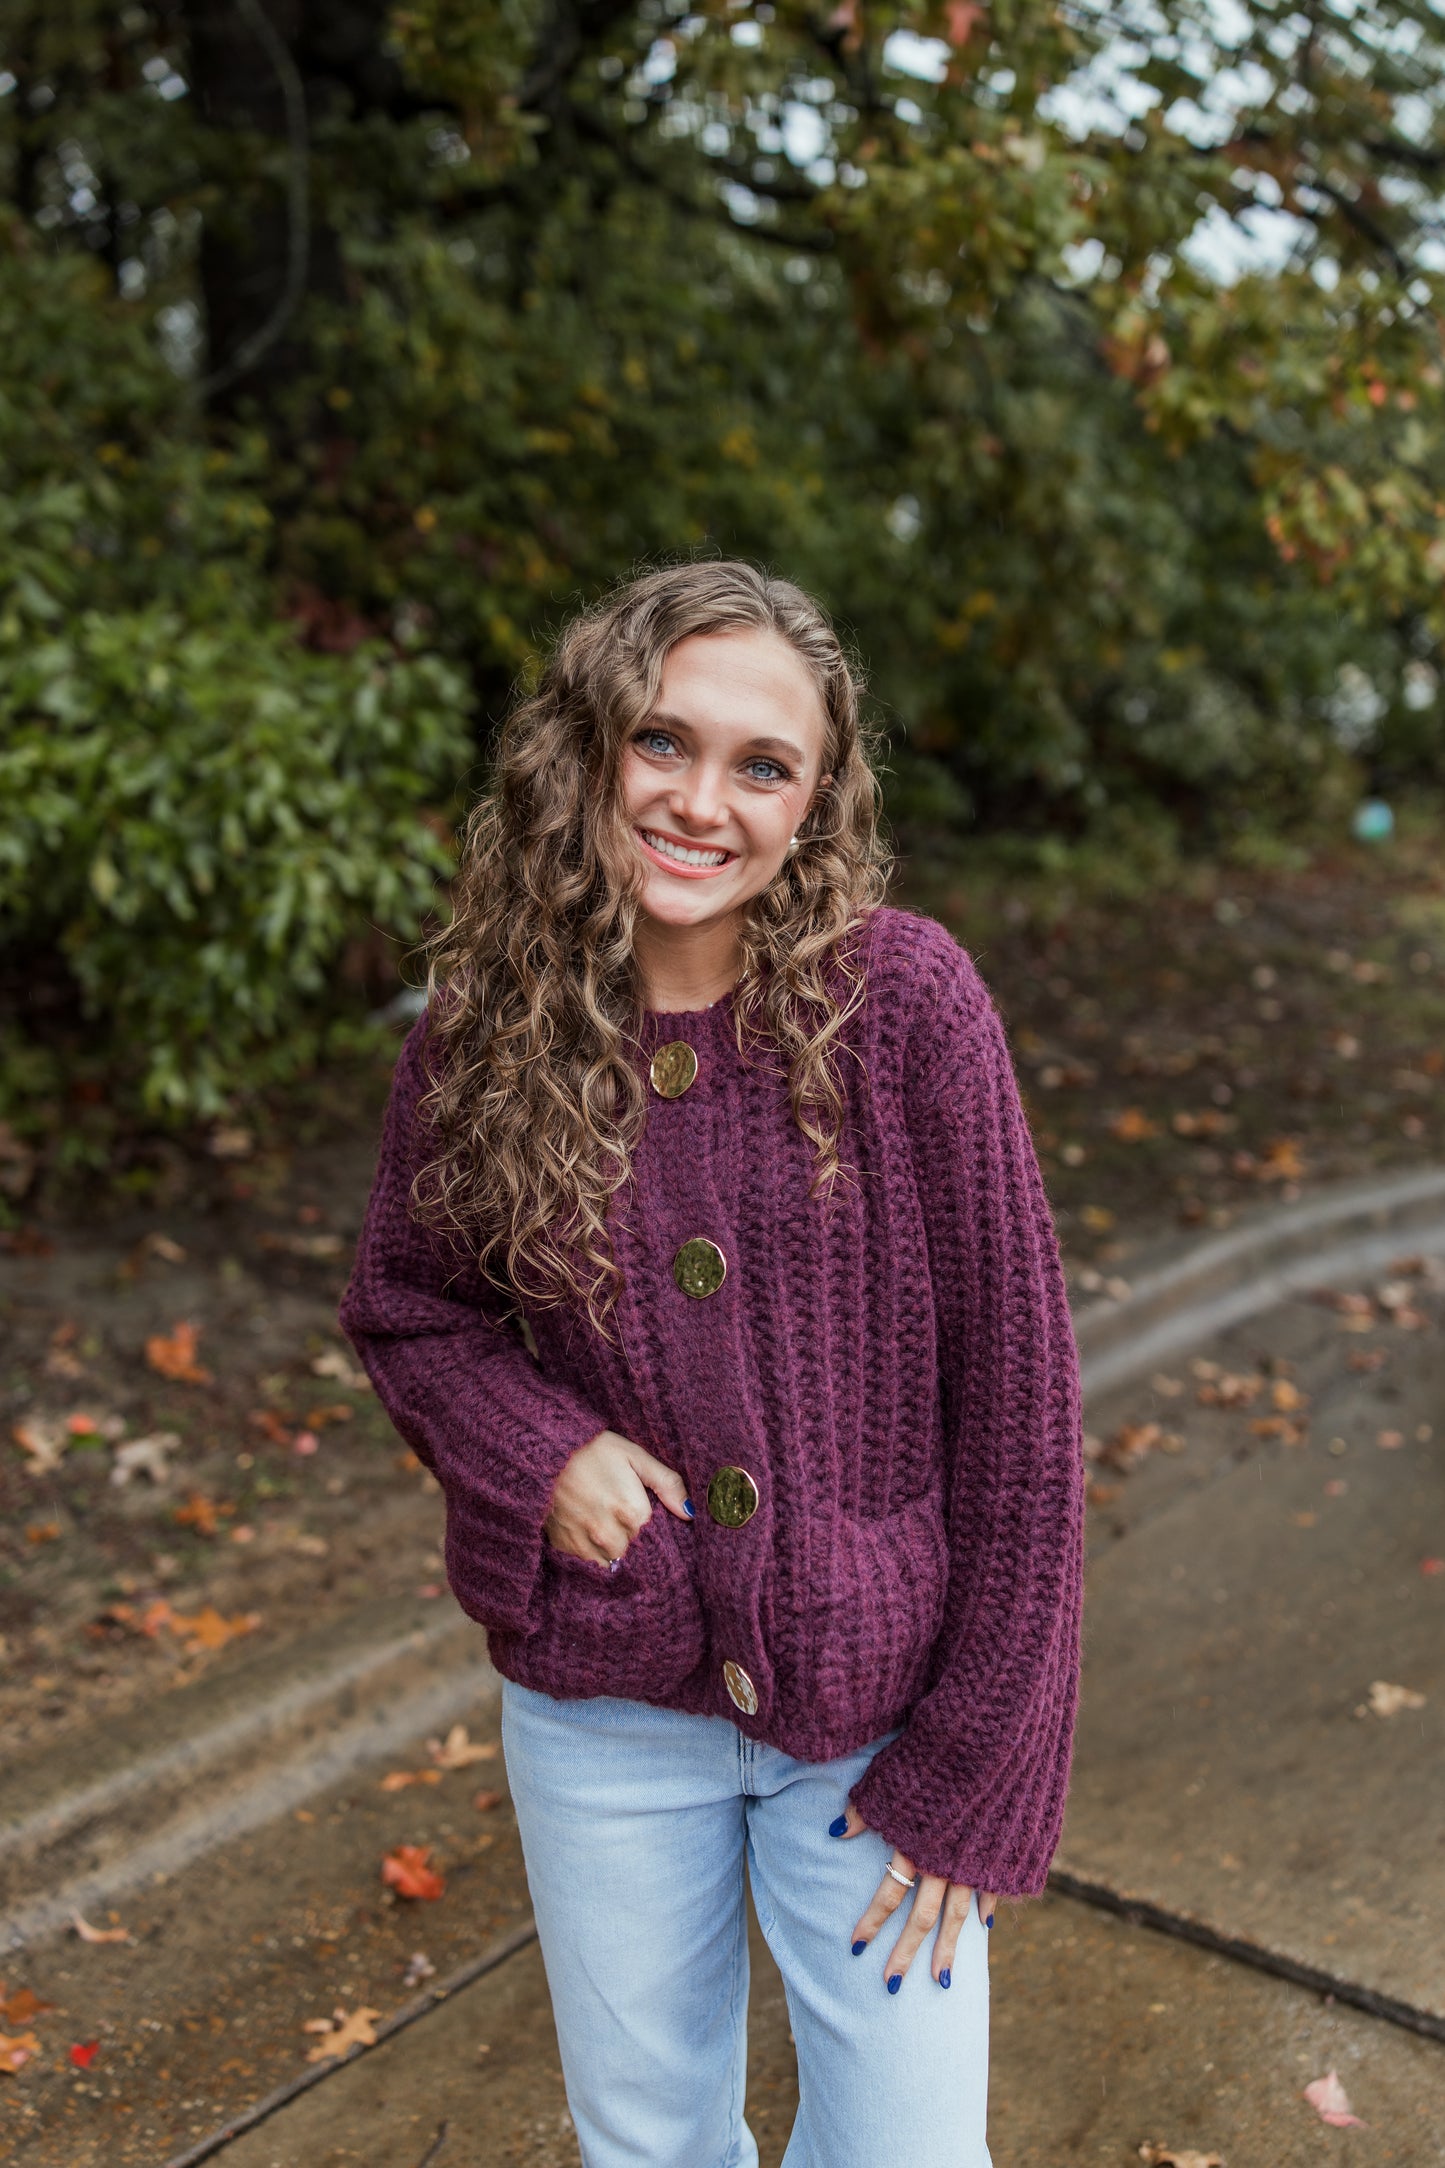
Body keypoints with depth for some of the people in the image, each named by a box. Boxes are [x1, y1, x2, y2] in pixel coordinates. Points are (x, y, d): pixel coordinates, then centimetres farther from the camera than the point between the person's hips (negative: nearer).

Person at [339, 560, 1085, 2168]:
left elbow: (1011, 1380, -12)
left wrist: (980, 1759, -9)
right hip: (601, 1701, 2)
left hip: (876, 1699, -2)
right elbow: (404, 1306, 7)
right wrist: (533, 1445, -15)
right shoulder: (480, 1033, -8)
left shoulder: (904, 998, -16)